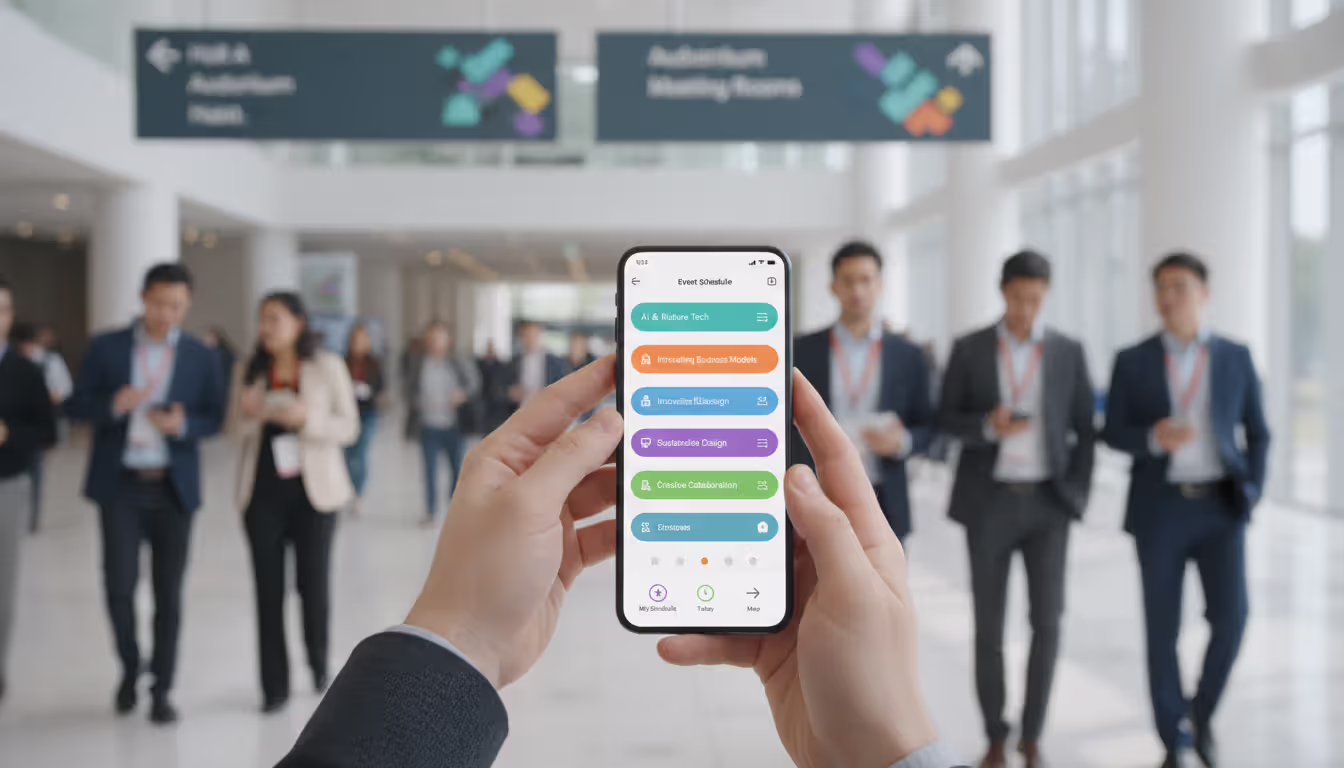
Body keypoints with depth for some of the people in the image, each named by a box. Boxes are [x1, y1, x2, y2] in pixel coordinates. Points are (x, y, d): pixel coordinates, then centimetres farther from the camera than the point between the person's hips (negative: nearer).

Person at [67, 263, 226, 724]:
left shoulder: (202, 357, 3)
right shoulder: (106, 348, 2)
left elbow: (214, 418, 5)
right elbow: (76, 405, 2)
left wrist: (183, 424, -17)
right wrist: (113, 405, -19)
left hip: (174, 487, 1)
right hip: (119, 484, 0)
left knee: (168, 593, 2)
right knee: (119, 585, -5)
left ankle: (161, 690, 13)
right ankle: (130, 668, 22)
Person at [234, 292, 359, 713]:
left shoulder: (327, 366, -1)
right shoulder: (252, 370, 8)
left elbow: (349, 427, -3)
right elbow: (240, 430, 14)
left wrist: (307, 418, -20)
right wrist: (248, 416, -9)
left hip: (312, 489, -2)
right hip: (263, 490, 3)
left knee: (314, 584, 0)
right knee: (268, 589, 1)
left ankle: (318, 662, 29)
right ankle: (274, 686, 9)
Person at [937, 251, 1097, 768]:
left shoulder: (1068, 352, 3)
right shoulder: (968, 349, 0)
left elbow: (1084, 430, 7)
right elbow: (946, 422, 0)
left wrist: (1078, 495, -4)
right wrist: (988, 426, -21)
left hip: (1046, 502, 1)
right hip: (988, 502, -1)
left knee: (1047, 621, -6)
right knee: (989, 624, 2)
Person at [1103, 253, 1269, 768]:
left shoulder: (1235, 357, 6)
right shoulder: (1132, 361, 2)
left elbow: (1256, 433, 12)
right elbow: (1112, 435, 2)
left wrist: (1251, 494, -4)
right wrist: (1153, 438, -20)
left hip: (1218, 507, 1)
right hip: (1159, 509, -1)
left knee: (1230, 618, -12)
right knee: (1162, 631, -1)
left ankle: (1202, 712, 16)